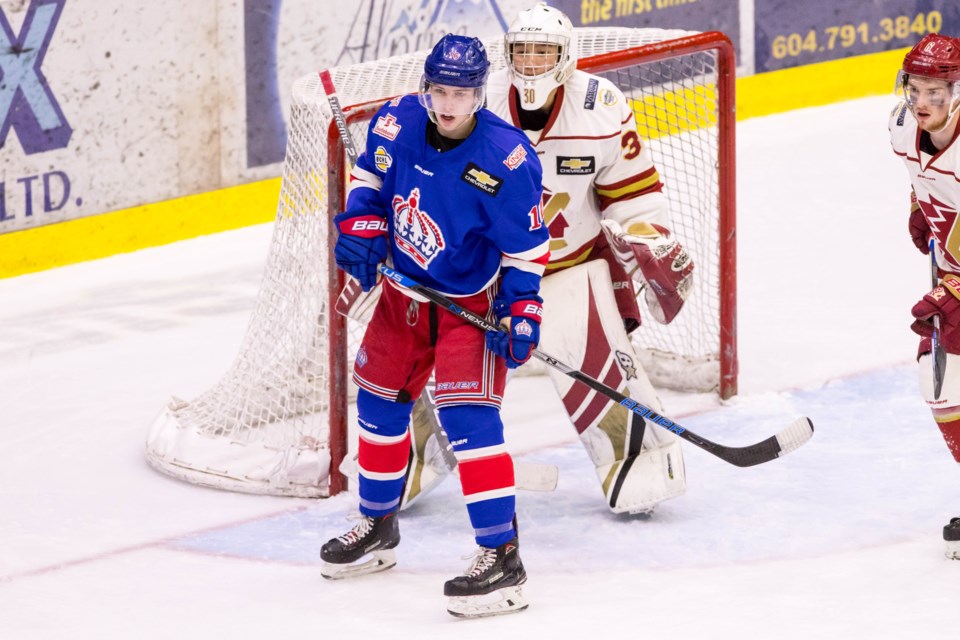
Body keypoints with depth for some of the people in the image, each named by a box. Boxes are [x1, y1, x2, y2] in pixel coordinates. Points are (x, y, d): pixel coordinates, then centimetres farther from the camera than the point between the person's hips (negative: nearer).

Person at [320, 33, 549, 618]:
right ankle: (378, 527, 39)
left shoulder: (506, 158, -25)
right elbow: (371, 179, 9)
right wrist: (361, 225, -7)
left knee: (467, 414, -20)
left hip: (471, 303, -6)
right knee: (380, 403, 17)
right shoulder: (398, 122, -11)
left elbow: (526, 242, -16)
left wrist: (521, 309, -20)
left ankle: (502, 556, -19)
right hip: (404, 291, 6)